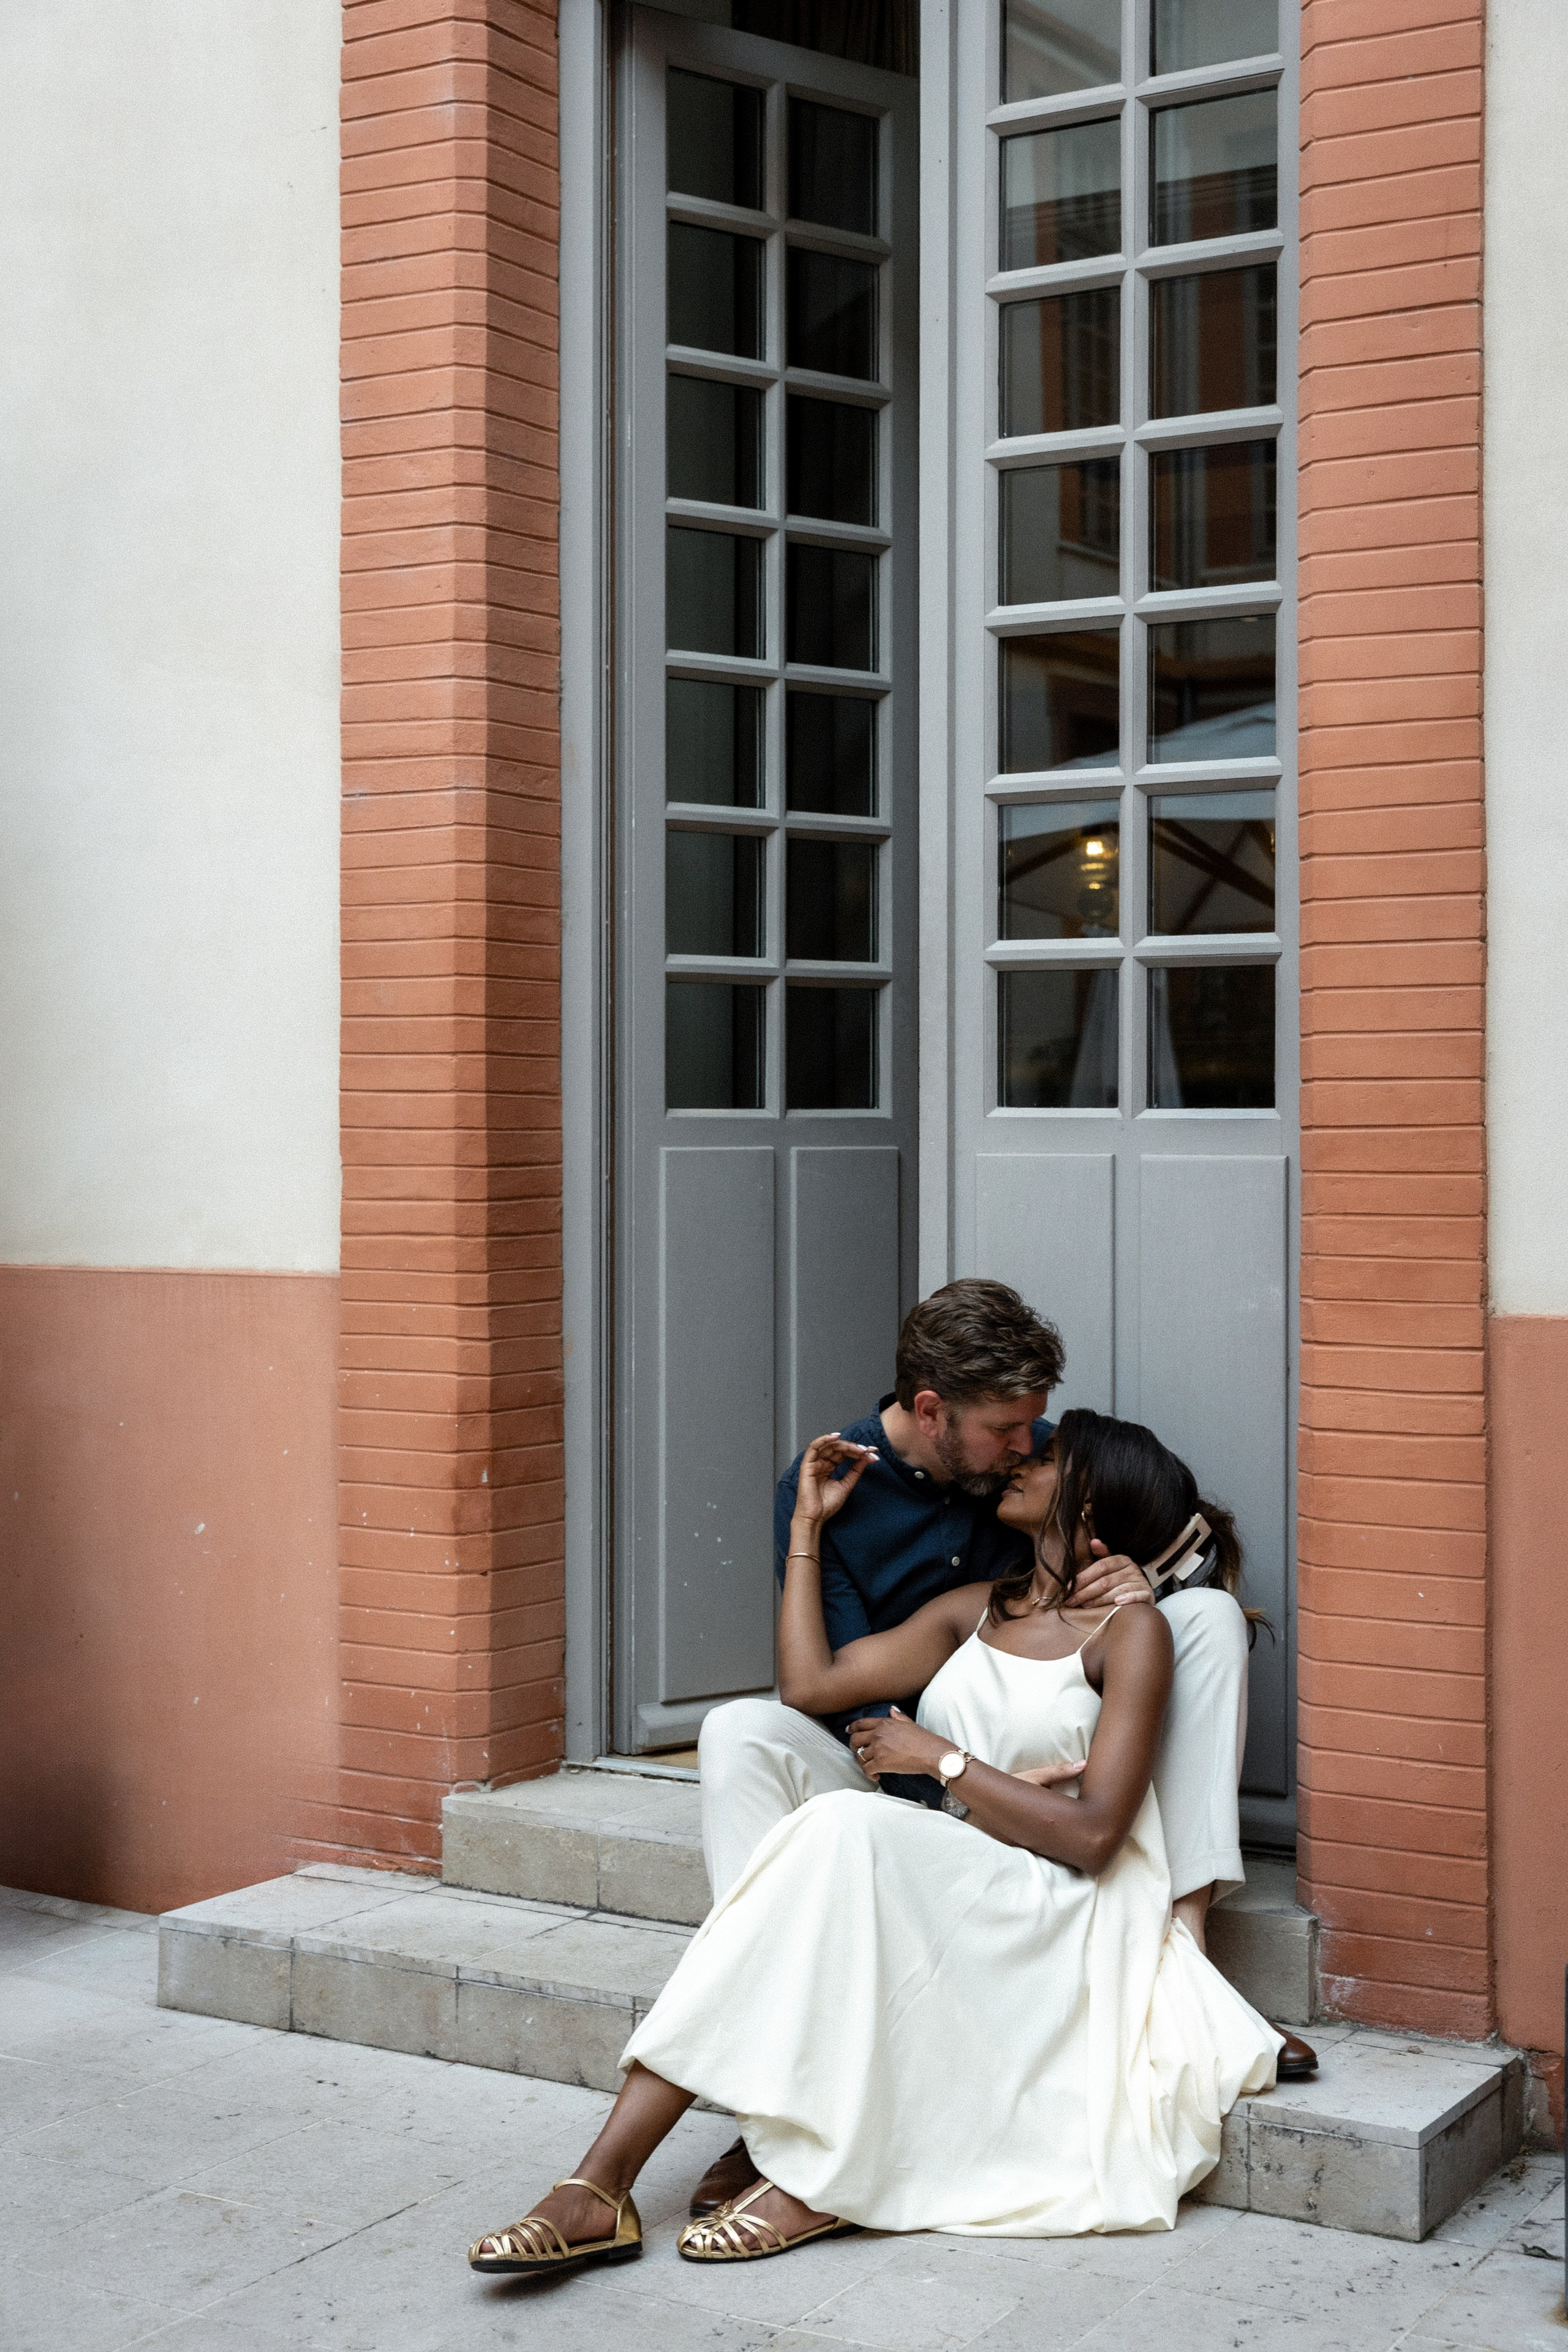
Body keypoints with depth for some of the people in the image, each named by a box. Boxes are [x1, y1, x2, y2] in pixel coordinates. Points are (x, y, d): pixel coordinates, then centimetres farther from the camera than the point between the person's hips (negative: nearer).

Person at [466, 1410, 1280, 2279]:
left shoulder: (1132, 1630, -3)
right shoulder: (975, 1610, 18)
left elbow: (1092, 1834, -13)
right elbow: (812, 1682, 8)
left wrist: (937, 1755, -10)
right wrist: (809, 1522, 12)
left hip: (1065, 1926, -5)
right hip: (965, 1904, 6)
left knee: (844, 1834, -30)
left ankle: (817, 2180, -27)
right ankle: (600, 2184, -33)